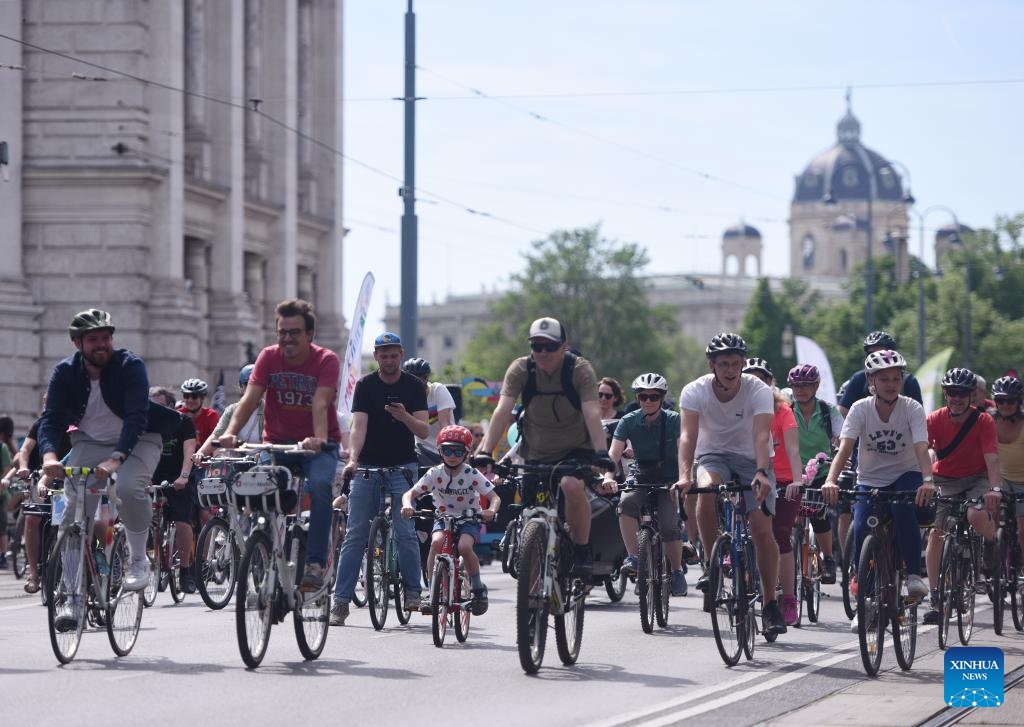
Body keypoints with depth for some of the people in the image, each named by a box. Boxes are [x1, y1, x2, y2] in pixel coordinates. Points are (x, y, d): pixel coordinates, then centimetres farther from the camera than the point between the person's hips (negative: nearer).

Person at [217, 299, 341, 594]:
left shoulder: (326, 360, -11)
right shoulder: (269, 357, -4)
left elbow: (320, 405, -26)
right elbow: (250, 398, -14)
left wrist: (319, 440, -44)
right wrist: (231, 431, -32)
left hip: (317, 445, -3)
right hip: (277, 442, 3)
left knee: (320, 485, -31)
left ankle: (315, 564, -28)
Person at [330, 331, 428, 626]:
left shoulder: (414, 386, 0)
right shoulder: (365, 386, -2)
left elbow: (424, 431, -7)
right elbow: (359, 426, -13)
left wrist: (405, 417, -28)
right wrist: (352, 459, -29)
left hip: (401, 467, 0)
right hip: (367, 468, 0)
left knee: (405, 531, -12)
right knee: (355, 535, -2)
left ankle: (413, 591, 3)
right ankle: (341, 601, -2)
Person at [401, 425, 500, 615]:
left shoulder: (473, 475, -12)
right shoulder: (435, 474, -8)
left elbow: (494, 497, -15)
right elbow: (410, 493, -11)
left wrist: (491, 510, -39)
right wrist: (407, 505, -35)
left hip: (469, 519, -2)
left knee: (464, 547, -31)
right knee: (436, 542, -30)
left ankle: (478, 588, -7)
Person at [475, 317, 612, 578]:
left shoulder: (579, 369, -19)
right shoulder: (521, 369, -14)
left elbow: (592, 413, -30)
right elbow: (502, 411, -23)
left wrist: (601, 452, -44)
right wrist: (485, 450, -36)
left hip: (575, 449, -3)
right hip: (536, 455, 3)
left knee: (571, 486, -31)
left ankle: (582, 551, -15)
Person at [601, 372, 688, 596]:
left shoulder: (673, 420, -11)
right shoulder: (629, 421, -6)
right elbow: (614, 453, -15)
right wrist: (608, 477, -34)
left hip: (669, 482, -2)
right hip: (642, 480, 2)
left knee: (668, 526, -21)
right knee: (626, 502, -30)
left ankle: (677, 572, 1)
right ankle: (633, 558, -29)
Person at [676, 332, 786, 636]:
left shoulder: (759, 391, -19)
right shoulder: (695, 391, -16)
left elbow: (761, 436, -32)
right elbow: (688, 434, -28)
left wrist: (761, 473, -50)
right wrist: (685, 475, -45)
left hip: (752, 459, 0)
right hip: (713, 457, 0)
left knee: (761, 527, -16)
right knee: (707, 489, -35)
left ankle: (770, 603, -3)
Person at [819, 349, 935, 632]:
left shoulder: (912, 409, -15)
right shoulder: (861, 409, -14)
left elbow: (921, 448, -28)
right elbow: (844, 448, -25)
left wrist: (927, 481, -48)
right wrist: (830, 481, -44)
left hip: (905, 476, -1)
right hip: (870, 480, 1)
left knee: (904, 509, -34)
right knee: (861, 531, -19)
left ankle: (914, 574, -19)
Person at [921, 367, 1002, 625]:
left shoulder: (984, 421, -14)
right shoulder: (935, 420, -11)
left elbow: (992, 458, -24)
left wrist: (995, 488, -40)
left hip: (976, 479, -2)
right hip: (944, 480, 2)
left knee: (977, 516, -33)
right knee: (935, 533, -14)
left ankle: (992, 543, 4)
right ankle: (935, 599, -9)